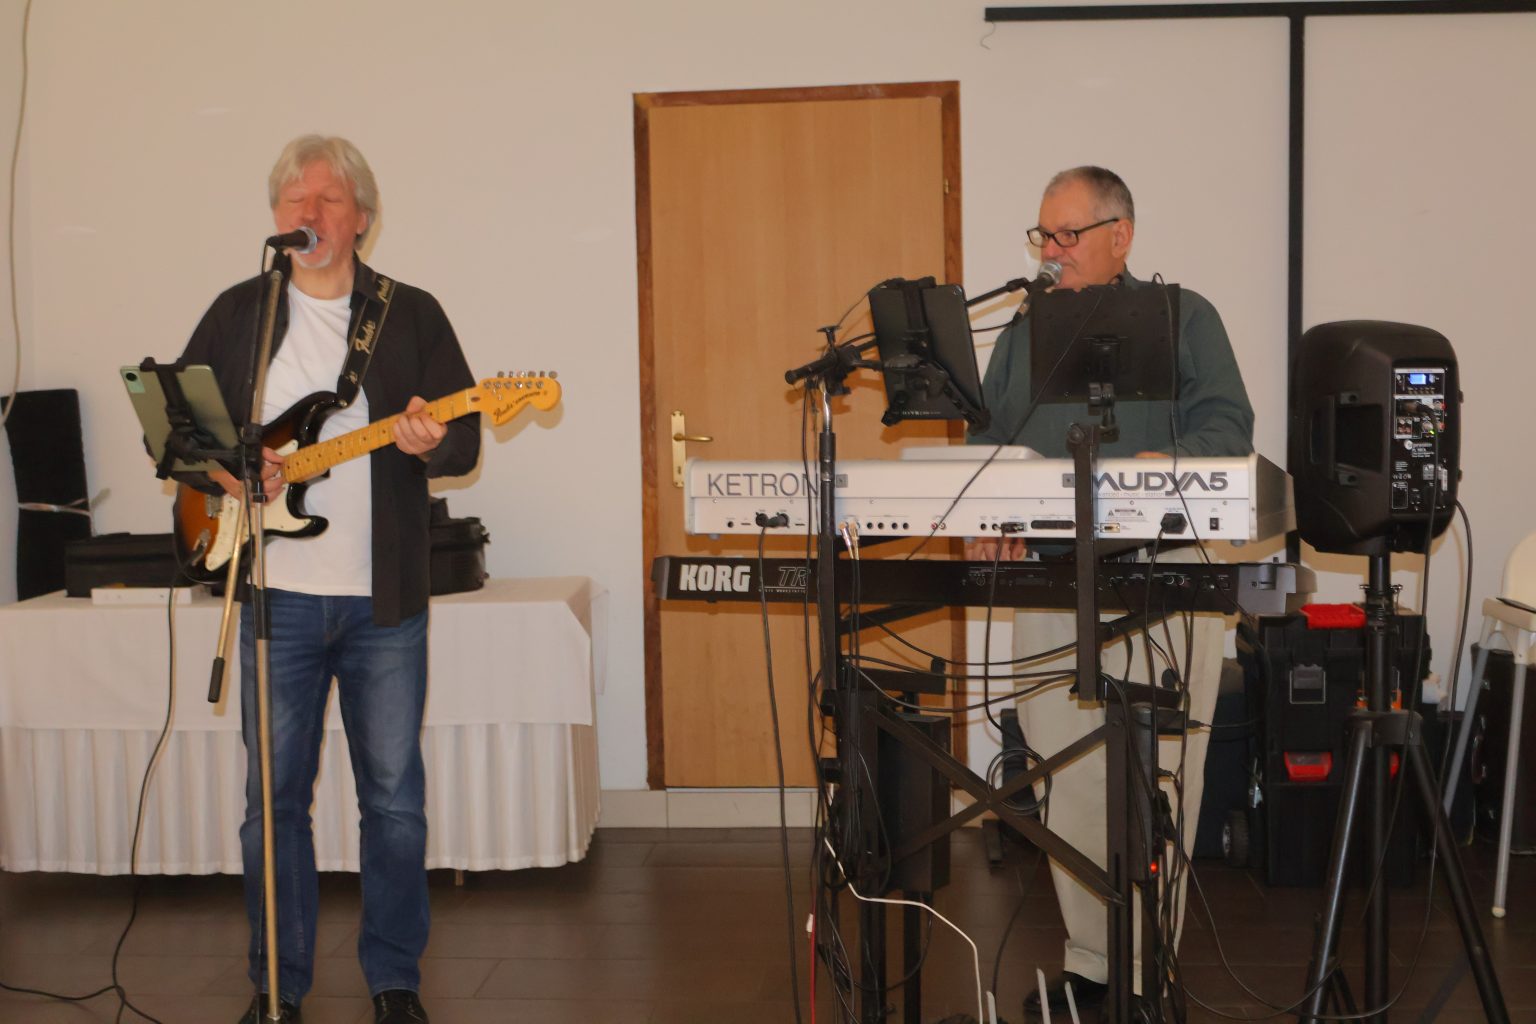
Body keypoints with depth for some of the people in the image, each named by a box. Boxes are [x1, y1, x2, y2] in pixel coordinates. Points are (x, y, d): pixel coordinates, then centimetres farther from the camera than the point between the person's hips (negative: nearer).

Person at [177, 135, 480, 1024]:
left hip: (385, 599, -1)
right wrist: (223, 469, -10)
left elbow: (466, 440, 1)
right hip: (277, 593, 1)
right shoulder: (239, 312, 8)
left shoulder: (411, 314, 4)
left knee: (396, 797, 5)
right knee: (275, 795, 7)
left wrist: (432, 443, -21)